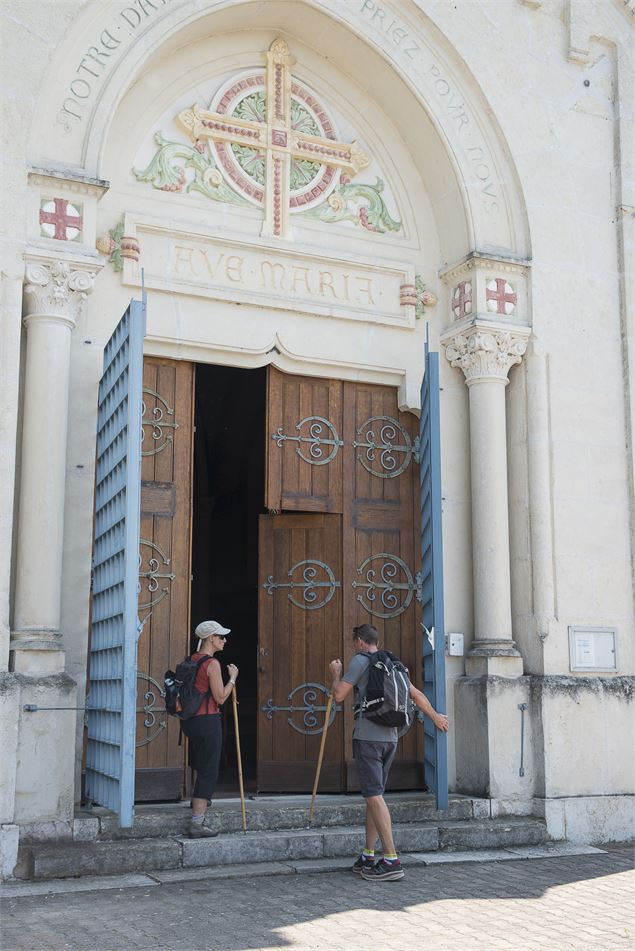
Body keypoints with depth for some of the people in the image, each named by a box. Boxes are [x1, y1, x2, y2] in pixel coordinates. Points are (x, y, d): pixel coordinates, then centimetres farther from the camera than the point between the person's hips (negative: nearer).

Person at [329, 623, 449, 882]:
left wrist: (336, 673, 14)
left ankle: (391, 860, -15)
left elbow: (338, 695, -7)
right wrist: (435, 717, 43)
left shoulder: (360, 660, -4)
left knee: (374, 796, -10)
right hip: (390, 737, 8)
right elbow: (417, 694, 27)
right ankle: (368, 857, 18)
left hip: (368, 737, -8)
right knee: (373, 795, 13)